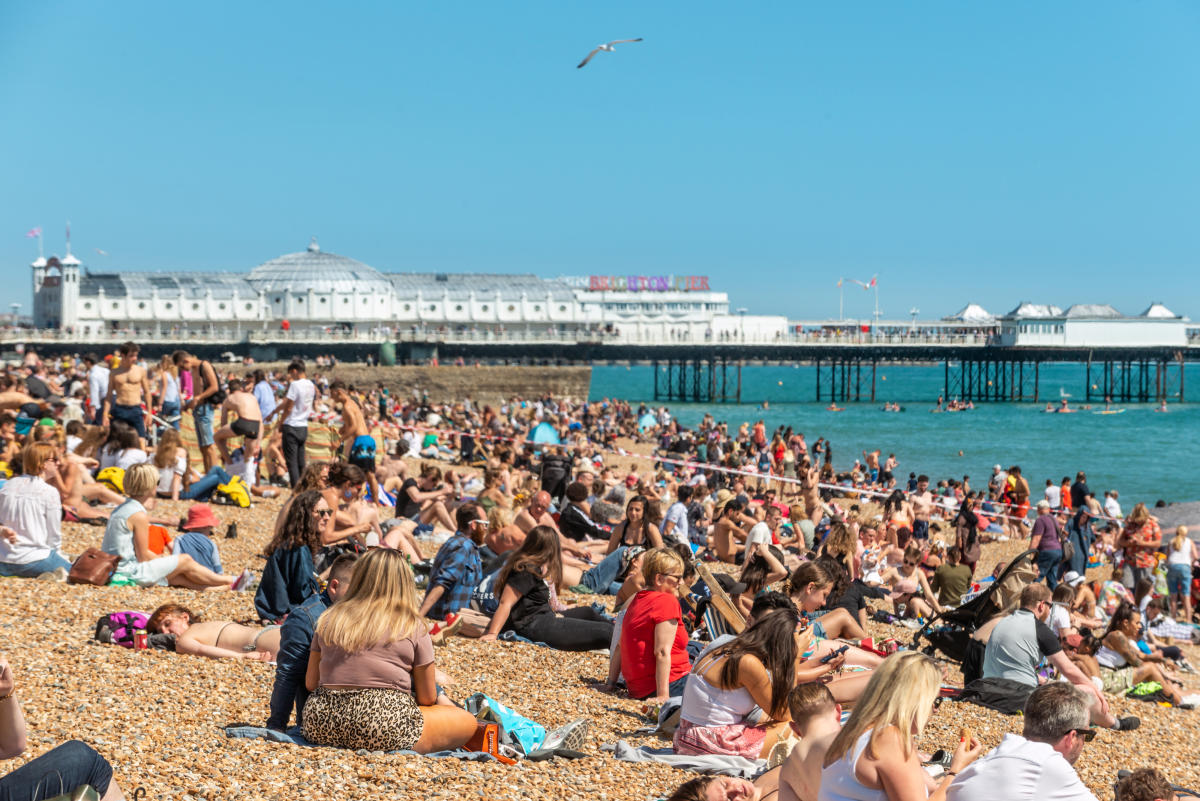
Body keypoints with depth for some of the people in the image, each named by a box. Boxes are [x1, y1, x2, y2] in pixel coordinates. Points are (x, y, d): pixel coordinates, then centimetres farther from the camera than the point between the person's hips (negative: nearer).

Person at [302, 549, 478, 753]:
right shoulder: (412, 625, 4)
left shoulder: (330, 618, 13)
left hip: (319, 728, 4)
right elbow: (427, 699, 8)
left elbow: (310, 684, 16)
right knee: (467, 721, 14)